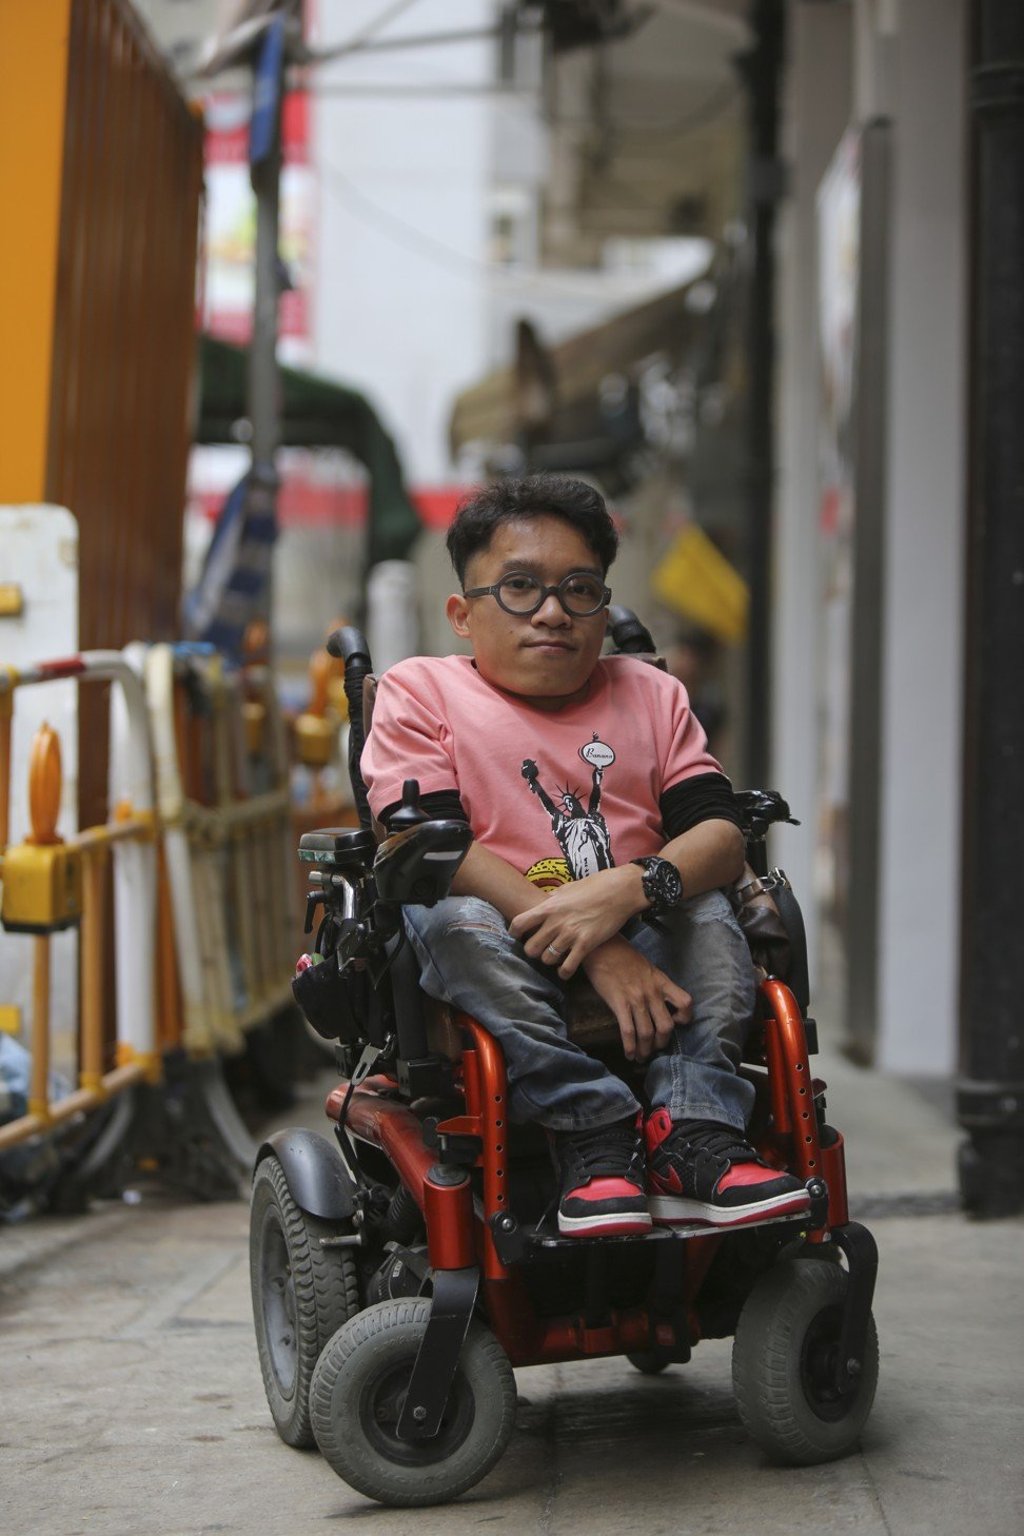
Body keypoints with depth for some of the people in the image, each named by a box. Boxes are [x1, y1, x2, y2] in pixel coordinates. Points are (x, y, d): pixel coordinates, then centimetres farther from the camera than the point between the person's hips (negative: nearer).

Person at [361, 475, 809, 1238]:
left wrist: (628, 889, -24)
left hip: (638, 942, 3)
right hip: (505, 949, -3)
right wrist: (595, 953, -22)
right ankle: (596, 1137, -38)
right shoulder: (418, 691, 4)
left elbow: (719, 832, 1)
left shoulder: (652, 695, 15)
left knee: (710, 916, -23)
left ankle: (693, 1135, -35)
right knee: (459, 924, -33)